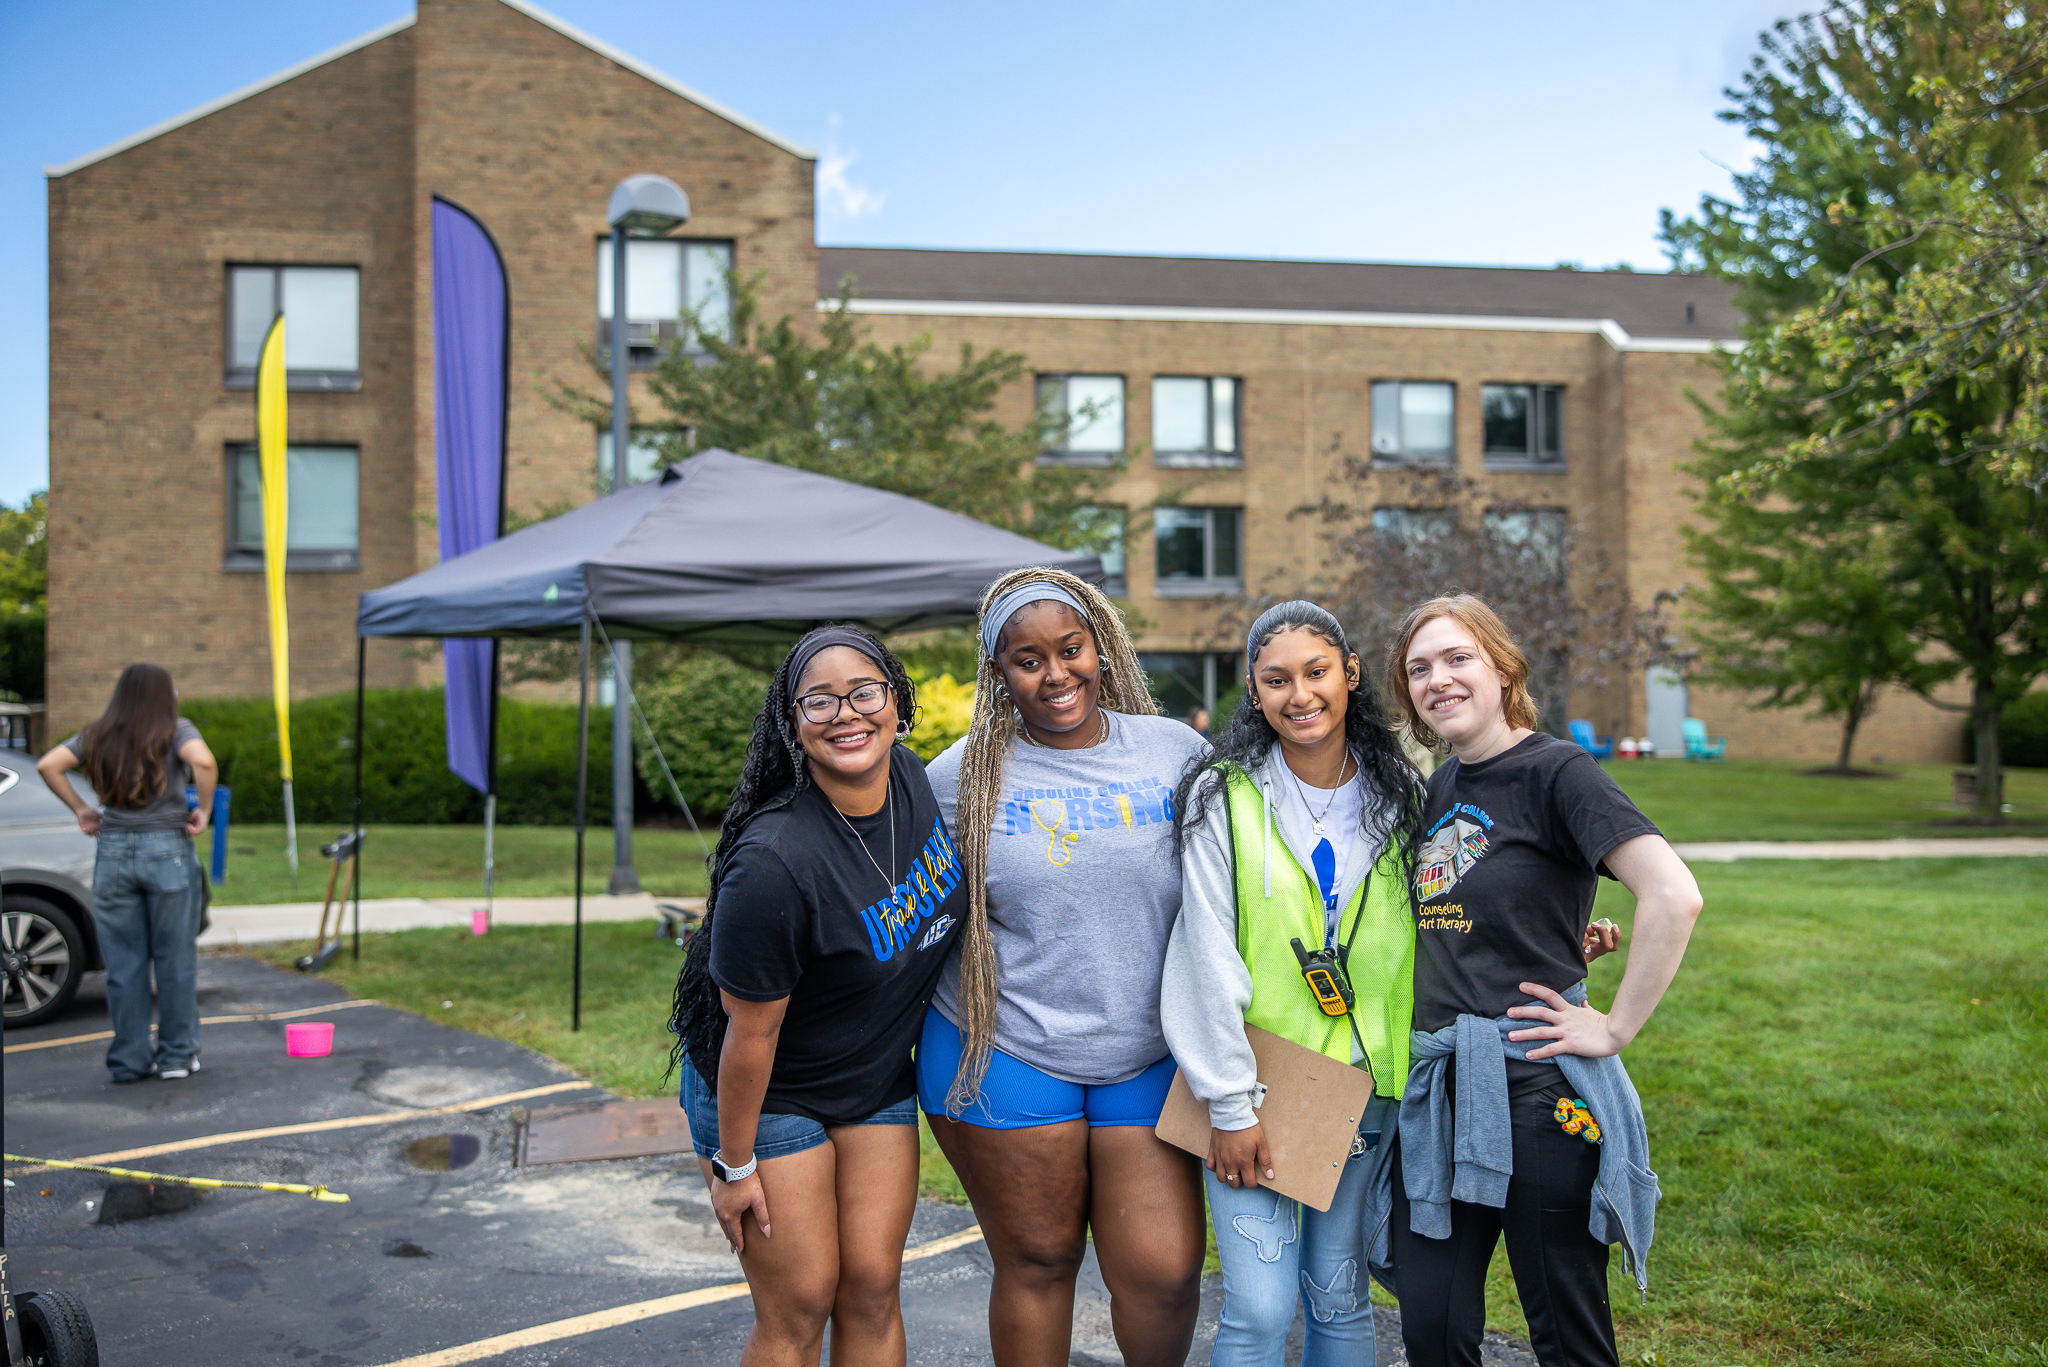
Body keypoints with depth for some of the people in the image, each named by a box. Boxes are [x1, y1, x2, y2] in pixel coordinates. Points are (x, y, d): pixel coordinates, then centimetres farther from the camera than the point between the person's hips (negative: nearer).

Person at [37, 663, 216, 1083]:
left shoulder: (97, 737, 8)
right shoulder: (175, 731, -3)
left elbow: (48, 766, -1)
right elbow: (203, 762, -22)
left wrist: (80, 808, 7)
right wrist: (203, 811, -10)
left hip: (112, 850, 3)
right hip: (167, 848, -3)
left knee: (123, 963, 9)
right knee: (174, 959, 6)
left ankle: (128, 1059, 14)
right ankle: (176, 1055, 12)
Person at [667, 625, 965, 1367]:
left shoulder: (912, 780, -11)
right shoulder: (773, 864, -32)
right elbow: (750, 1033, -21)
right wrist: (734, 1164, -11)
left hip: (877, 1082, 6)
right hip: (767, 1094, -6)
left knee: (873, 1286, 8)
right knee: (799, 1306, 2)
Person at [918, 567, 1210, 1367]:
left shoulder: (1176, 753, 1)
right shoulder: (963, 776, -3)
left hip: (1148, 1060, 1)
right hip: (1006, 1056, -1)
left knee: (1165, 1271, 0)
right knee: (1037, 1262, 9)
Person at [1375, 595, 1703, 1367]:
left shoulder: (1556, 772, -10)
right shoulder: (1439, 790, 12)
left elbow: (1674, 897, -22)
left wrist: (1616, 1030, -17)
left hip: (1535, 1087, -6)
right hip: (1437, 1087, 7)